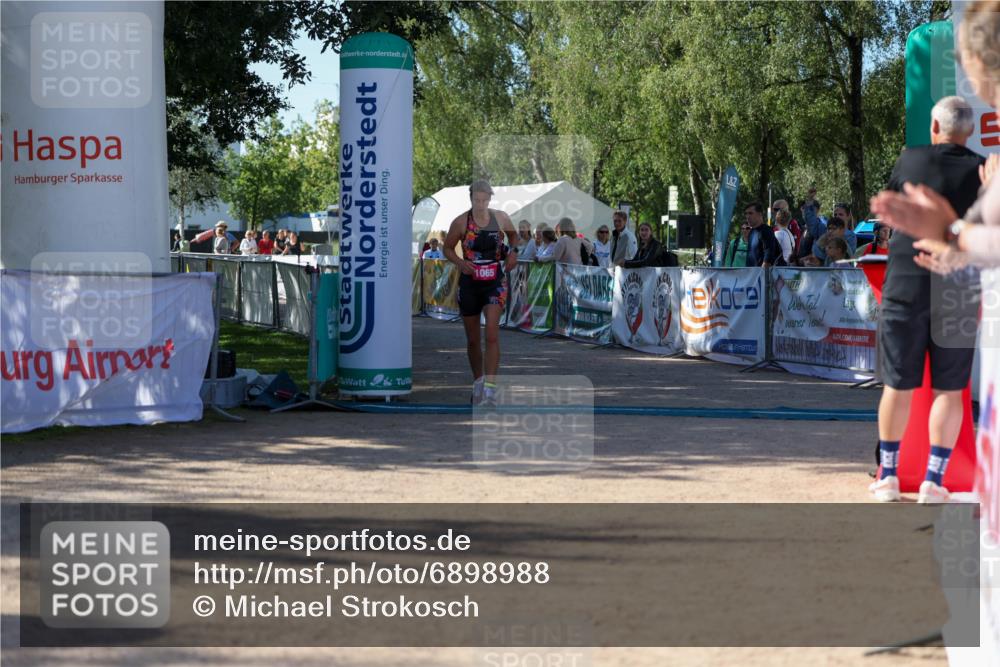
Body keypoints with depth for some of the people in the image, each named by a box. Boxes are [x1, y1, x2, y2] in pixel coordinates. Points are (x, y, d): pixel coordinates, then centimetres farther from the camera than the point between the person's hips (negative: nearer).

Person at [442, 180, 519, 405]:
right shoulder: (461, 222, -4)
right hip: (469, 282, 1)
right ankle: (478, 381, 32)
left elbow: (513, 235, 21)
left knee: (492, 334, -18)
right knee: (472, 339, 10)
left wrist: (513, 251, 1)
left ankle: (490, 387, -21)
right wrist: (460, 262, -13)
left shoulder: (500, 218, 0)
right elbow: (447, 248, 6)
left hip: (494, 283, -1)